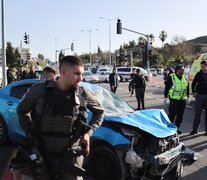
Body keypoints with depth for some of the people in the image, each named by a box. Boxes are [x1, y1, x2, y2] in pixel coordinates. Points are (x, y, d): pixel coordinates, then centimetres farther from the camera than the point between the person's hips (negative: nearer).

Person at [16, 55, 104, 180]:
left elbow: (100, 111, 12)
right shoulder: (39, 91, -8)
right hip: (43, 155, 0)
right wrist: (31, 133, 1)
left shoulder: (83, 94, -5)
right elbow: (21, 110, 9)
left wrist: (89, 132, 2)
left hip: (72, 157, 0)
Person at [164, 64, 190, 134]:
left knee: (180, 115, 10)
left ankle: (177, 127, 22)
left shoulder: (184, 77, 10)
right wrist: (165, 97, -8)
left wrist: (188, 96, 19)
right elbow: (167, 87, -7)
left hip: (182, 99, 6)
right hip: (174, 99, -6)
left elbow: (187, 87, 20)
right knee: (172, 114, -4)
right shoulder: (171, 77, -8)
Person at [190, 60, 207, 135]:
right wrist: (194, 92, 0)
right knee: (197, 114, 2)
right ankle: (194, 129, 8)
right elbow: (193, 83, 11)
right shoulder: (198, 74, 2)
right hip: (200, 95, 0)